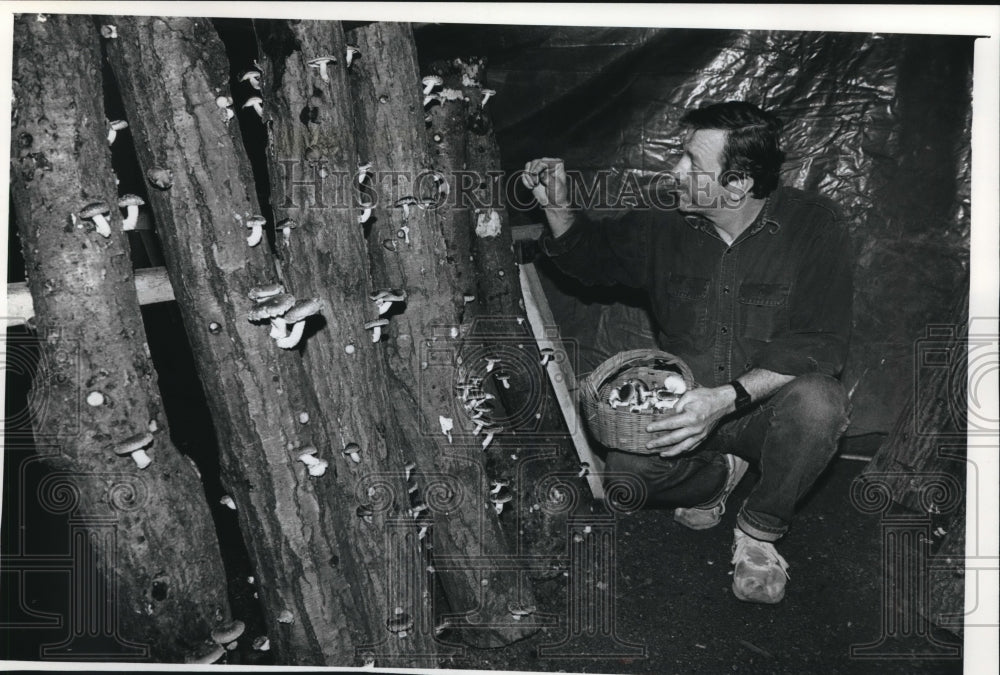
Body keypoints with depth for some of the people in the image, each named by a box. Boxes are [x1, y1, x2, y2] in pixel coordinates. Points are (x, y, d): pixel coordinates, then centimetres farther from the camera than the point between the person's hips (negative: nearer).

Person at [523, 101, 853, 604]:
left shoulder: (813, 226, -14)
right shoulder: (666, 225, -4)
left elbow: (821, 343, -19)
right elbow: (592, 257, 15)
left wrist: (728, 398, -32)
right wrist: (558, 208, -6)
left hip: (764, 408, -2)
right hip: (682, 407, 2)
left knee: (818, 402, -36)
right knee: (624, 473, -26)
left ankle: (760, 530, -7)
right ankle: (716, 475, 10)